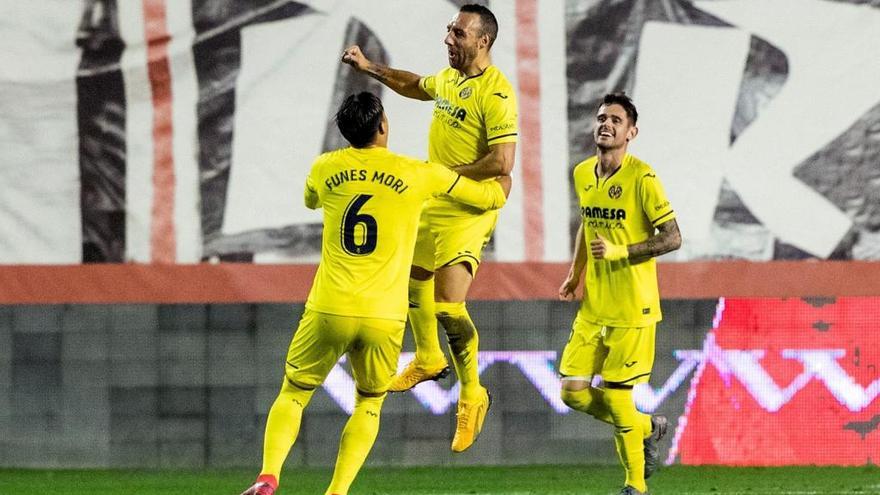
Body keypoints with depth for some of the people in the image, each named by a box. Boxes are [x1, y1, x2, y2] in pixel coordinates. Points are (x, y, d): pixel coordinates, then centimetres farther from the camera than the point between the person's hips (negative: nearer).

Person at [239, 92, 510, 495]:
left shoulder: (326, 168, 7)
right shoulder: (419, 175, 2)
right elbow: (494, 196, 15)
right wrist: (504, 174, 39)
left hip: (328, 311, 1)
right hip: (384, 317, -1)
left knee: (292, 395, 16)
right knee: (368, 406, 20)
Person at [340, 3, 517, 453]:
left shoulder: (496, 94, -22)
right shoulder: (449, 77, 5)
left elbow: (502, 163, -28)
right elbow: (416, 86, 29)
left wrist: (447, 173, -21)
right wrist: (370, 68, 25)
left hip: (469, 209, -9)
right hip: (434, 202, 9)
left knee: (448, 305, -14)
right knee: (412, 277, 25)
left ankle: (472, 395, 3)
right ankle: (428, 358, 47)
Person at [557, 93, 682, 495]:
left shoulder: (641, 178, -13)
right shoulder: (583, 174, 7)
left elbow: (672, 238, -14)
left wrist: (619, 252, -22)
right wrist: (575, 274, 19)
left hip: (632, 308, -7)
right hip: (593, 307, 7)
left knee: (616, 397, -5)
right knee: (573, 392, 1)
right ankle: (648, 428, 26)